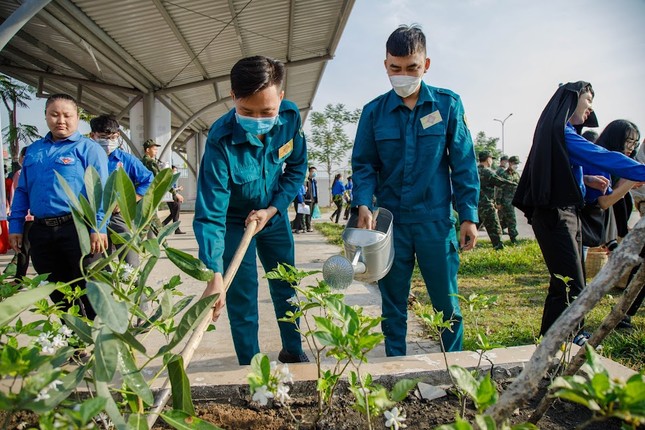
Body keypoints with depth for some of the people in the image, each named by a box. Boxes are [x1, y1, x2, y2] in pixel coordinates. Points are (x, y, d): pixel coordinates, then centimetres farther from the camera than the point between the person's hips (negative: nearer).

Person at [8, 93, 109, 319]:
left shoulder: (88, 148, -2)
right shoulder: (33, 150, 15)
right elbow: (22, 191, 18)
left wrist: (98, 228, -19)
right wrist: (15, 226, 11)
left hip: (77, 229, -6)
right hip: (41, 232, 6)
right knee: (58, 294, 16)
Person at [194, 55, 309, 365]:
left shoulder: (291, 117, -22)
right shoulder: (221, 139, -34)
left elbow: (297, 169, -5)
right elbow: (210, 214, -35)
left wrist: (272, 210, -18)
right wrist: (214, 277, -42)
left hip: (273, 213, 4)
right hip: (235, 220, -4)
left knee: (286, 287, 16)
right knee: (241, 299, -1)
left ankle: (293, 351, 37)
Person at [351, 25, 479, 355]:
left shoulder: (448, 104, 0)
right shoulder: (374, 111, 2)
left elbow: (463, 164, 1)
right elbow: (363, 165, 4)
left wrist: (469, 216, -2)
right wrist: (363, 205, -13)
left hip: (436, 219, -1)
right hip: (390, 220, 1)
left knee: (447, 303, 8)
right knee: (393, 304, 12)